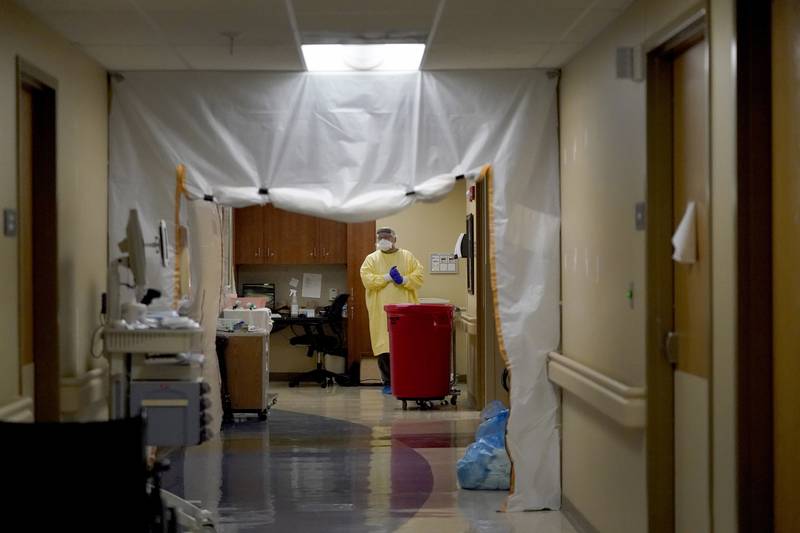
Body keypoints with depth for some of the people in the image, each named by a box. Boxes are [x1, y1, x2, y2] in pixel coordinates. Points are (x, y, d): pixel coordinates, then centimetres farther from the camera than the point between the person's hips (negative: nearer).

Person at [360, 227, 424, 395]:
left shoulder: (408, 256, 11)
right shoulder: (371, 259, 10)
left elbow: (418, 276, 2)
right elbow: (367, 279, -5)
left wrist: (403, 280, -15)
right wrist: (387, 277, -13)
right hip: (381, 311, 0)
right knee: (384, 348, -3)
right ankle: (388, 382, 5)